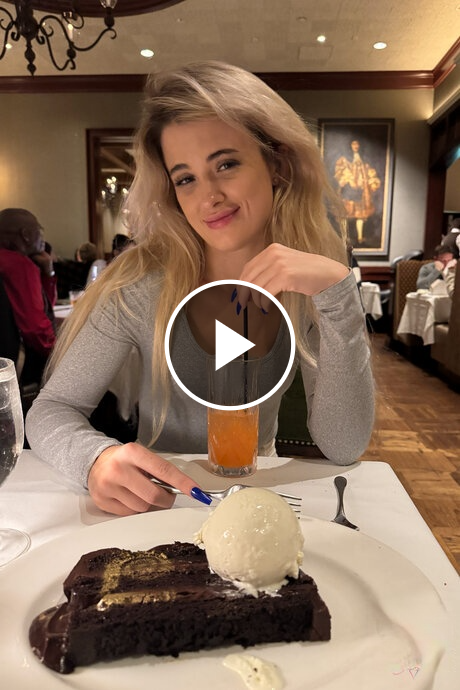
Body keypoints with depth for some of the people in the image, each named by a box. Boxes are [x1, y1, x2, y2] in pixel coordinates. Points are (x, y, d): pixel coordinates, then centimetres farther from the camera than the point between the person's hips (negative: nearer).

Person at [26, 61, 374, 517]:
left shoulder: (309, 289, -10)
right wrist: (97, 458, -31)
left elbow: (344, 447, -16)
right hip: (155, 504, 2)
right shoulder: (142, 285, -16)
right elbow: (51, 410, -9)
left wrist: (337, 289, -26)